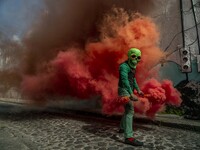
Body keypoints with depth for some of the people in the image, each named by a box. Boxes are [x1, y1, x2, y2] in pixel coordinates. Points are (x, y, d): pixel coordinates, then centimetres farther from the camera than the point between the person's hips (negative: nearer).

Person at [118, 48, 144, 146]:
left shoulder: (132, 67, 15)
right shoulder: (124, 66, -16)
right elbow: (124, 80, -29)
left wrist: (138, 90, 23)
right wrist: (131, 94, -38)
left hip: (128, 91, 10)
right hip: (124, 90, -10)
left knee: (128, 110, 21)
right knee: (130, 111, -18)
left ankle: (122, 128, 38)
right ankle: (129, 137, -19)